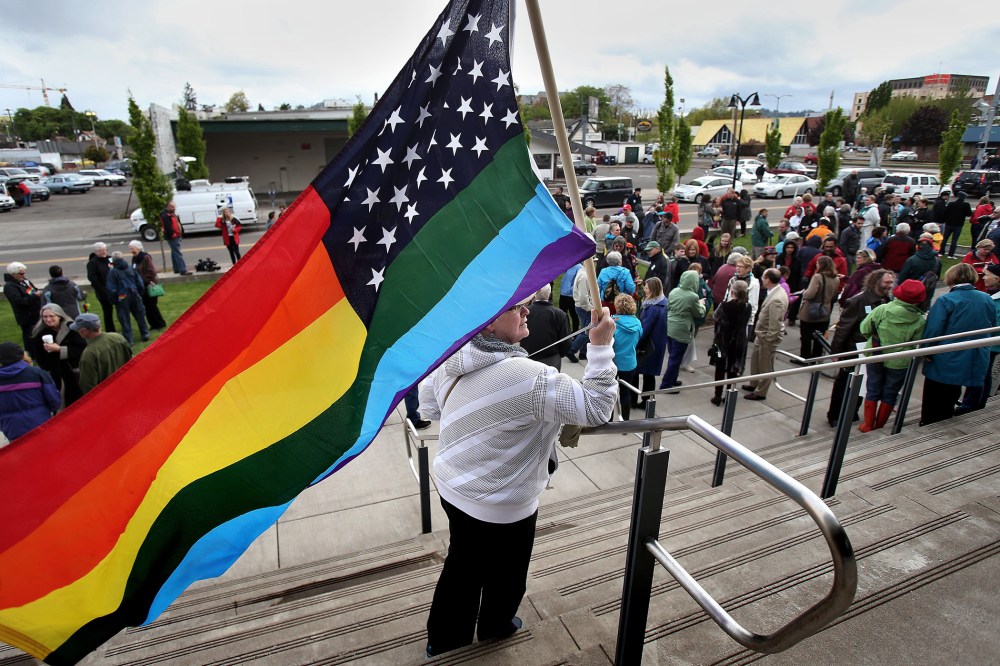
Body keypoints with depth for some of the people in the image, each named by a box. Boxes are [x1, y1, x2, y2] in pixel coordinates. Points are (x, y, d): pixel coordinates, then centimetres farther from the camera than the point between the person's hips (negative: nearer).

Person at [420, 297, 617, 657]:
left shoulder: (451, 359, -8)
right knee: (504, 576, 24)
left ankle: (442, 642, 47)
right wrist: (601, 346, -22)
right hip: (501, 506, -6)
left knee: (461, 568, 28)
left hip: (453, 487, 7)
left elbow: (429, 406, 9)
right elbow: (596, 408, -26)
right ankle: (494, 631, 51)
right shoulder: (528, 376, -31)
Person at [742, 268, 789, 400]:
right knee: (755, 359, 24)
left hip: (768, 336, -9)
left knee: (765, 365, 8)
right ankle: (753, 384, 42)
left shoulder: (777, 299, -30)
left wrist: (767, 341, -18)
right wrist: (760, 336, 13)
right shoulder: (775, 291, 0)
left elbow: (775, 325, -26)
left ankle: (761, 392, 25)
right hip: (761, 334, 9)